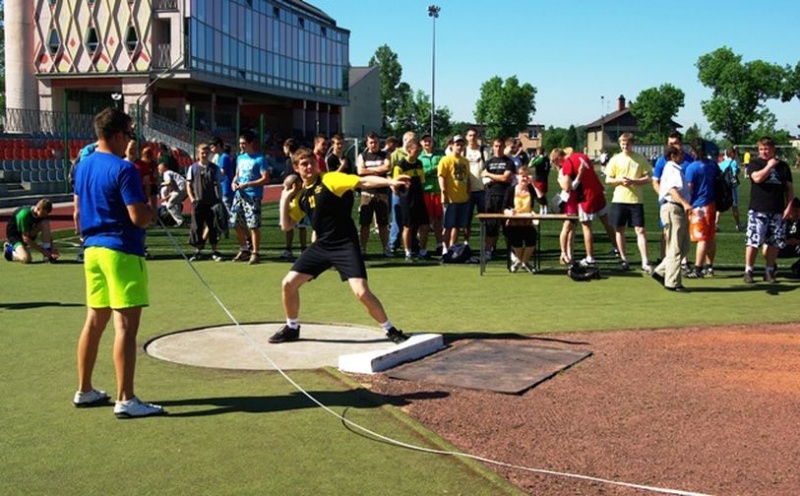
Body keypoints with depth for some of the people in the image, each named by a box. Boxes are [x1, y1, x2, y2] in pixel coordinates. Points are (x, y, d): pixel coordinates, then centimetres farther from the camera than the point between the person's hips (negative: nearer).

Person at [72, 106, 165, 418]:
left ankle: (84, 391, 25)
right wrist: (153, 209, 1)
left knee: (94, 320, 16)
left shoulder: (83, 167, 11)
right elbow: (139, 217, -19)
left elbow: (78, 209, 20)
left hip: (93, 249, 9)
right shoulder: (123, 169, -15)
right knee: (126, 325, -7)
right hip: (121, 252, -9)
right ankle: (125, 400, -5)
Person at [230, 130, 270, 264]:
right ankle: (244, 250, 23)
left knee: (254, 225, -7)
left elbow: (266, 179, -13)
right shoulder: (240, 157, 14)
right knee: (236, 224, 10)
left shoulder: (259, 159, -8)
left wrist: (247, 184, -17)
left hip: (252, 196, -7)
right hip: (239, 195, 8)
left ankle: (255, 253, 2)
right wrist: (234, 182, 2)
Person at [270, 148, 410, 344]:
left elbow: (363, 181, -20)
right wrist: (285, 198, 3)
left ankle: (390, 330, 2)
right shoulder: (300, 195, 10)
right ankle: (292, 328, 26)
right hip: (321, 245, 6)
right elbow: (286, 225, 12)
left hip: (345, 245, -6)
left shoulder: (330, 179, -9)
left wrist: (390, 182, -33)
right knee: (288, 283, 4)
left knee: (362, 293, -18)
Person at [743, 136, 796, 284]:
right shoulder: (754, 163, 3)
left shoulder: (783, 166, 12)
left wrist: (789, 206, 2)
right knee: (753, 240, -8)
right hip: (758, 210, -3)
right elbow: (757, 178, -17)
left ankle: (769, 271, 15)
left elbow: (790, 188, 12)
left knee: (774, 242, 6)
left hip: (778, 211, 3)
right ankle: (748, 271, -1)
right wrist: (769, 166, -9)